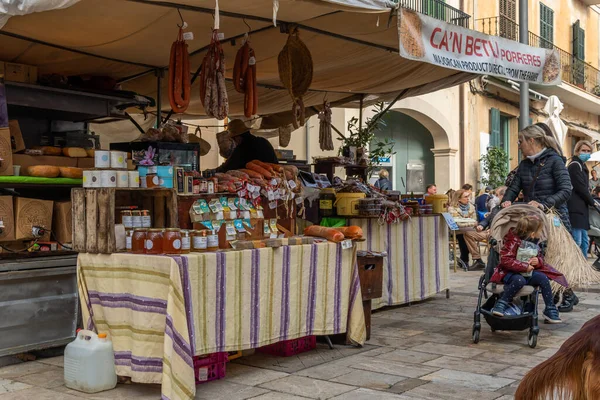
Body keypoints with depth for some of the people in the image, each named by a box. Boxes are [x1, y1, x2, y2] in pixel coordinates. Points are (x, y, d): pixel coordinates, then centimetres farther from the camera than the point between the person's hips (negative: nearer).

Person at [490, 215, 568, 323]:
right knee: (519, 280, -37)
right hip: (510, 272, -6)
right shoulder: (513, 241, -17)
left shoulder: (535, 243, 6)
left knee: (543, 278, -16)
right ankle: (502, 303, -22)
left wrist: (538, 261, -7)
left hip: (529, 272, 6)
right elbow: (505, 260, -23)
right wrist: (524, 266, -25)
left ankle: (550, 309, -4)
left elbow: (541, 258, 20)